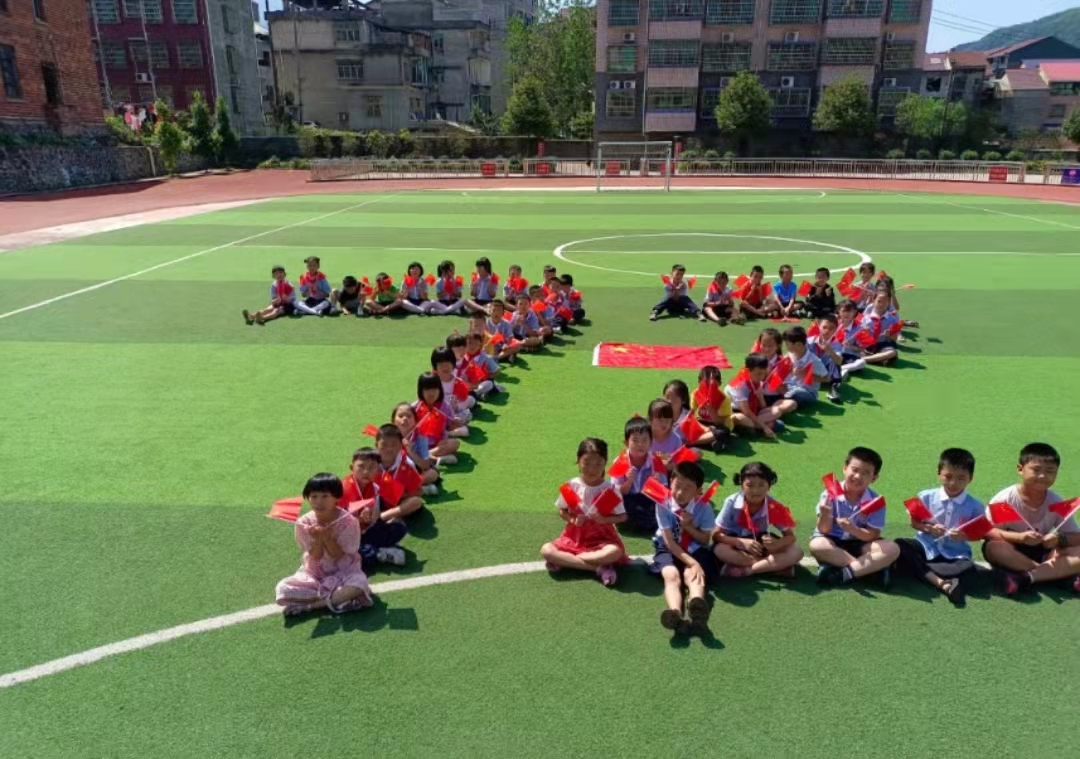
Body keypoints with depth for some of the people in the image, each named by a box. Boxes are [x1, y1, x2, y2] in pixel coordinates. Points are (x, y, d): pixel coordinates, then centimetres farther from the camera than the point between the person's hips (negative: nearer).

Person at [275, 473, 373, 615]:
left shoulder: (348, 522, -17)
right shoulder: (304, 523, -10)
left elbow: (338, 556, -14)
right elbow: (315, 557, -8)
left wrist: (327, 538, -28)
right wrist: (318, 539, -27)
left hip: (343, 571, -2)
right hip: (314, 573, 2)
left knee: (358, 584, -36)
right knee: (283, 589, -22)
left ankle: (306, 605, -19)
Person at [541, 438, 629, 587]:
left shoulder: (610, 489, -9)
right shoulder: (571, 486, -5)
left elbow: (622, 516, -3)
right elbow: (562, 511, 7)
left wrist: (604, 519, -21)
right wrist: (572, 520, -15)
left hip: (602, 537, -2)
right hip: (574, 536, 3)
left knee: (615, 552, -36)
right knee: (546, 550, -24)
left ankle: (564, 560, -23)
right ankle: (598, 568, -26)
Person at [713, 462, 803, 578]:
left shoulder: (774, 508, -18)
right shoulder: (732, 502, -23)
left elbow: (790, 536, -12)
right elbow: (716, 534, -21)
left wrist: (777, 544, -35)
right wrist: (743, 542, -36)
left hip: (761, 542, 2)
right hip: (738, 543, -2)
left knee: (796, 552, -22)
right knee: (719, 549, -36)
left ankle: (745, 569, -24)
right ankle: (774, 567, -25)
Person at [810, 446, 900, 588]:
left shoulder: (875, 502, -9)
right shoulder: (830, 493, -12)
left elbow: (873, 535, -11)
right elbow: (824, 530, -12)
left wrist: (853, 529, -29)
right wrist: (825, 515, -34)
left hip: (859, 545, 1)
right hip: (833, 542, -1)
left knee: (892, 549, -24)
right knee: (817, 545, -35)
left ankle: (844, 573, -28)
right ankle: (872, 569, -26)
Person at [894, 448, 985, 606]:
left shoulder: (975, 506, -2)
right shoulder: (926, 497, -1)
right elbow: (914, 522, 3)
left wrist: (965, 535, -20)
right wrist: (928, 528, -17)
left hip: (954, 554, -1)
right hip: (925, 546, 1)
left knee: (968, 569, -34)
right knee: (899, 546, -29)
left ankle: (917, 569, -29)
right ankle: (942, 583, -35)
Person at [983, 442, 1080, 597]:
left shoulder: (1057, 504, -4)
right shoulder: (1005, 499, -15)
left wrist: (1060, 539, -24)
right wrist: (1019, 537, -31)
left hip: (1042, 554, 3)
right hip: (1012, 552, -3)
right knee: (993, 548, -36)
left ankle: (1024, 577, -30)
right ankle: (1061, 574, -24)